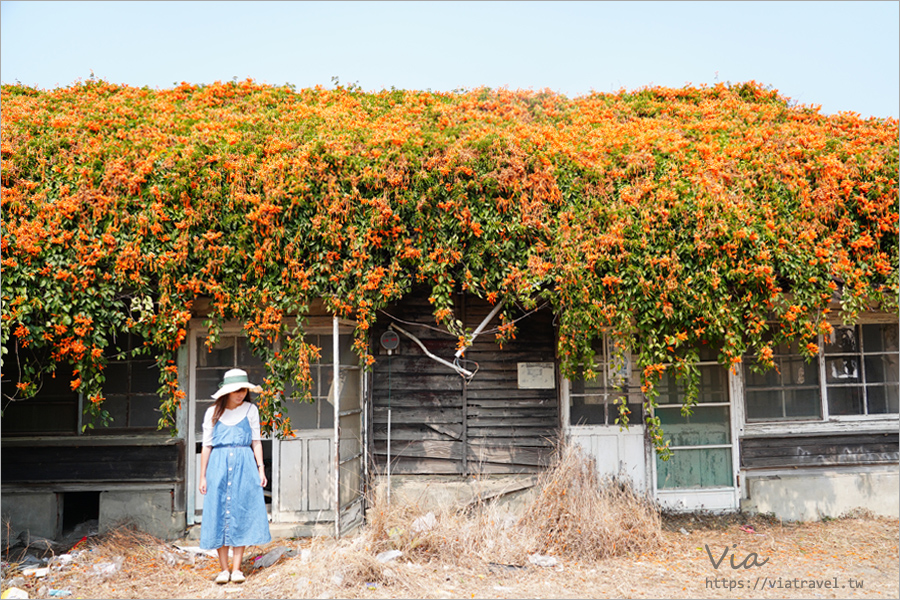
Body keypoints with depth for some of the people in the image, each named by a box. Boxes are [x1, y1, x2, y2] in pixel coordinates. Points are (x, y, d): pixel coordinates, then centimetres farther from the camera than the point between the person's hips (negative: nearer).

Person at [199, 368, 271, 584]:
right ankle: (224, 569, 9)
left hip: (244, 466, 0)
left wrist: (261, 468, 1)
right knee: (218, 514, 0)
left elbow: (256, 441, 9)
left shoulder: (250, 410, 7)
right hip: (219, 466, 0)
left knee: (241, 514, -2)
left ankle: (236, 568, 5)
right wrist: (203, 476, 5)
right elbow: (206, 446, 8)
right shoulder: (213, 412, 6)